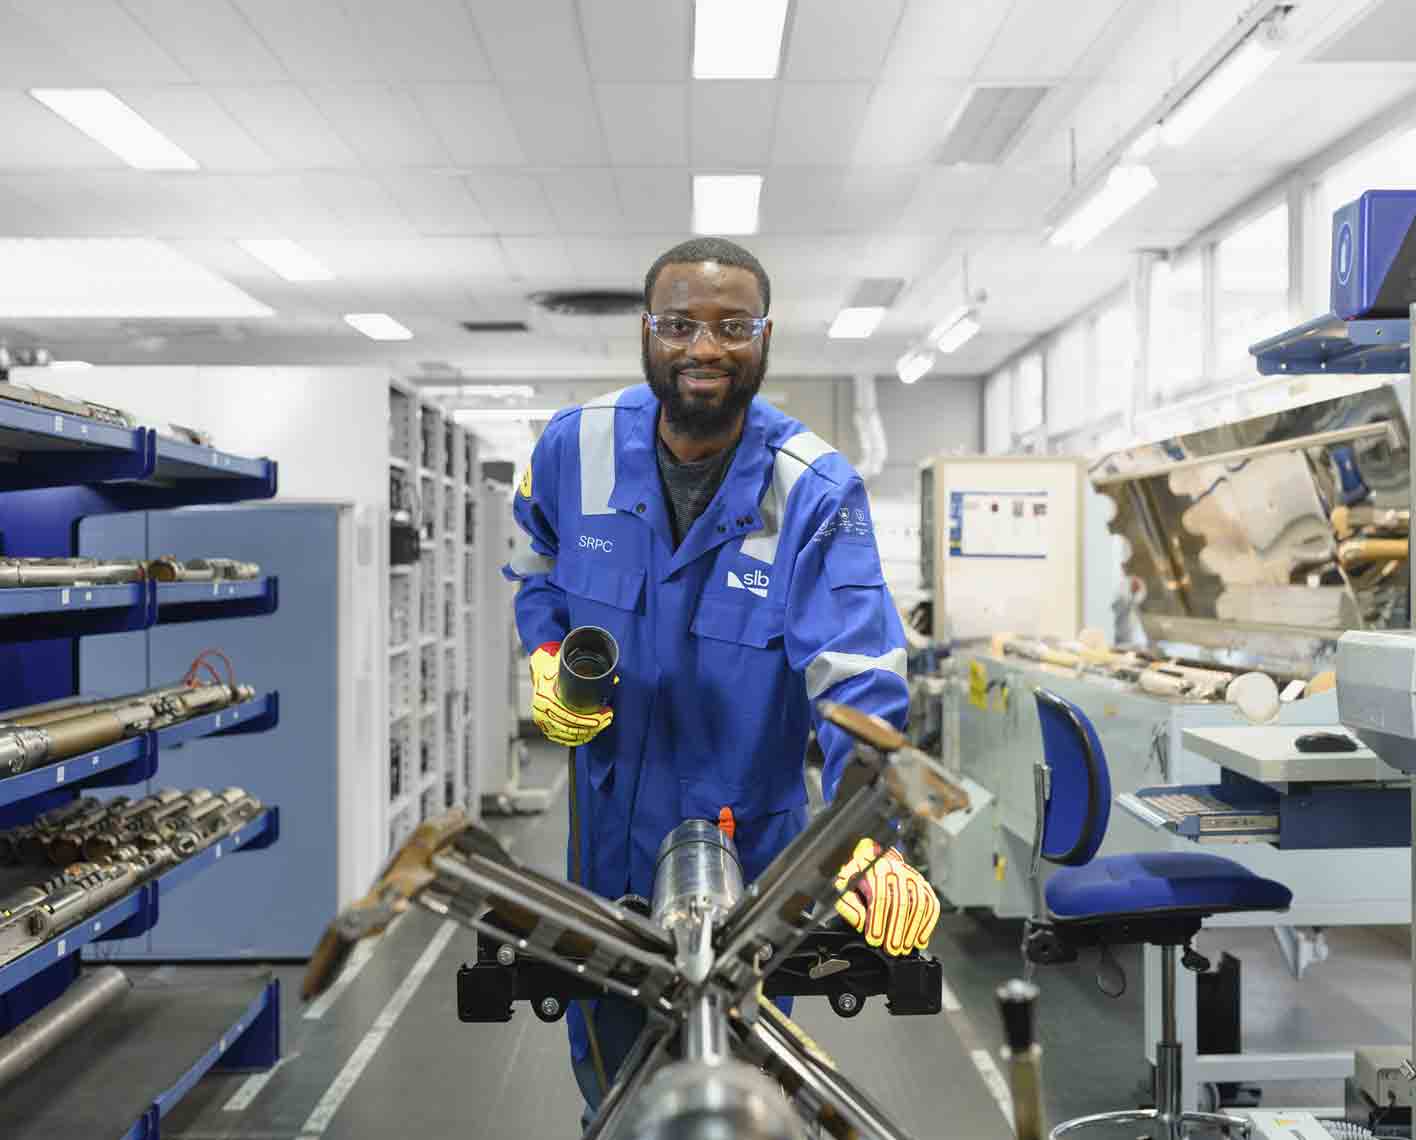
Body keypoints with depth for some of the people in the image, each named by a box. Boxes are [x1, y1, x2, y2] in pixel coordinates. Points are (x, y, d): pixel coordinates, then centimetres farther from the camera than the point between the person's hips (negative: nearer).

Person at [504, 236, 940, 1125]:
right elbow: (536, 570, 8)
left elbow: (857, 678, -29)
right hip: (604, 814, 3)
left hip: (748, 829, -3)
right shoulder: (576, 446, -12)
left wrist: (865, 835, -43)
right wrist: (545, 658, -11)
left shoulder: (817, 490, -21)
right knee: (604, 1035, 28)